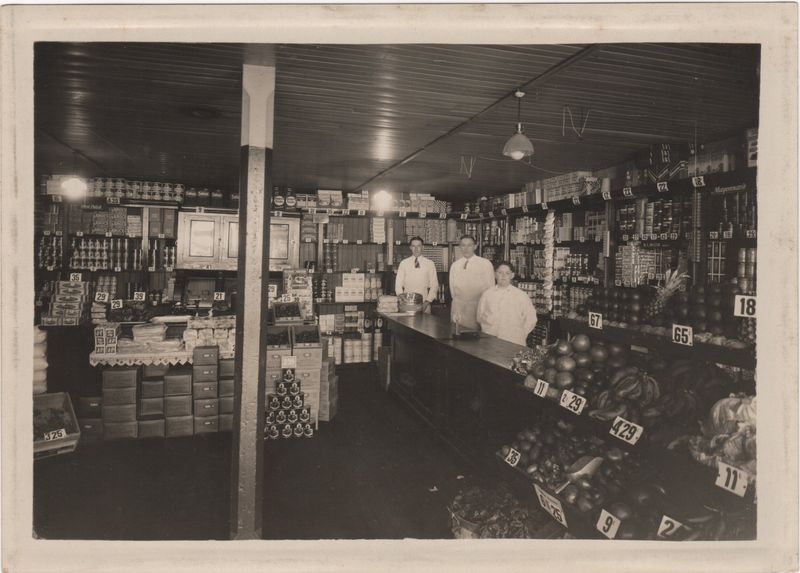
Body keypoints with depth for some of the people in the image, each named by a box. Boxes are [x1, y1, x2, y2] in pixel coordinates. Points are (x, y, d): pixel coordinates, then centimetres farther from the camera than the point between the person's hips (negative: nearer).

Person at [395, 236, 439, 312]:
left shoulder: (430, 264, 4)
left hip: (424, 304, 0)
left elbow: (434, 285, 4)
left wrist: (427, 302, -7)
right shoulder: (403, 263, 5)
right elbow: (398, 285, 4)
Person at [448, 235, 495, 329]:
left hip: (478, 307, -3)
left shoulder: (485, 264, -4)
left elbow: (490, 288, -1)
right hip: (458, 307, 3)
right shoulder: (454, 266, 6)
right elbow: (452, 288, 12)